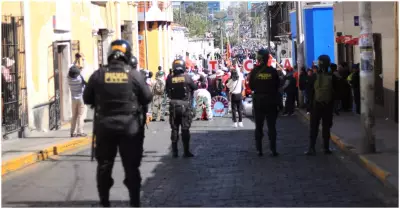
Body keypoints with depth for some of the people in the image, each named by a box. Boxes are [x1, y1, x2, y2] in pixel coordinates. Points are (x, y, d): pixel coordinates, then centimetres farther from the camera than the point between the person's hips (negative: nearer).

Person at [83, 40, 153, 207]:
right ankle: (135, 202, 9)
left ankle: (104, 202, 17)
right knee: (131, 166, 8)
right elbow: (147, 98, -1)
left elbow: (87, 99, 3)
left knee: (104, 165, 13)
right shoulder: (134, 74, -8)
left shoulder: (98, 75, -5)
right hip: (130, 126, -1)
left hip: (105, 126, 1)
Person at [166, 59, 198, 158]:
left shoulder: (170, 79, -6)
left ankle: (174, 152, 10)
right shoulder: (187, 77, -8)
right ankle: (186, 152, 3)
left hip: (173, 106, 1)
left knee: (174, 129, 9)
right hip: (185, 106, -1)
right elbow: (195, 88, 5)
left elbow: (167, 92, 2)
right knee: (185, 129, 3)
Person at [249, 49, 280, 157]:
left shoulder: (255, 71, -7)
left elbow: (251, 86, -1)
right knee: (271, 126, 6)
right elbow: (277, 86, 1)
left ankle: (259, 150, 8)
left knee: (259, 126, 10)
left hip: (258, 102, 0)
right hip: (271, 101, 0)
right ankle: (273, 150, 0)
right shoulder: (273, 71, -7)